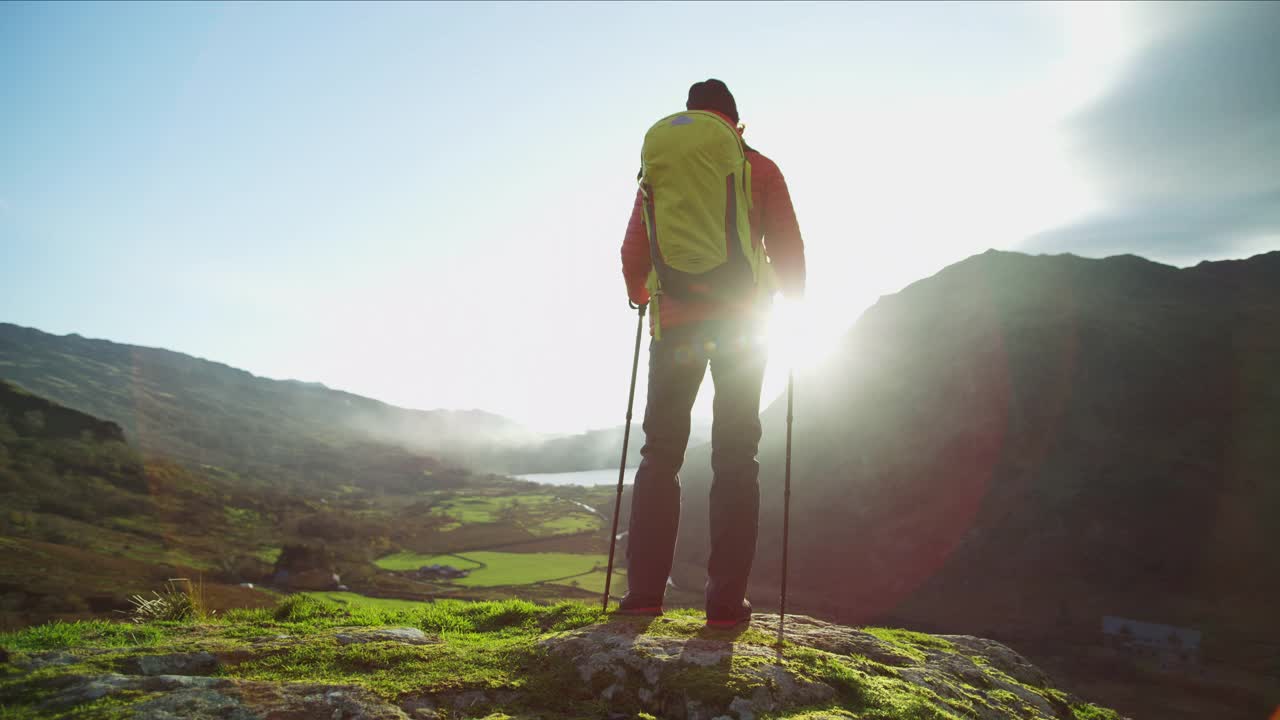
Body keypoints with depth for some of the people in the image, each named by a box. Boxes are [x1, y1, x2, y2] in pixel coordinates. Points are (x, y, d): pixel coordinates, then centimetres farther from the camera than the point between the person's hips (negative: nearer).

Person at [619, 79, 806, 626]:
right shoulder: (760, 170, 6)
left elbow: (634, 249, 9)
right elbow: (788, 247, 3)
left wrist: (642, 300, 26)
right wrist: (794, 302, 19)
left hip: (675, 321, 2)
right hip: (741, 321, -1)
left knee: (660, 452, 6)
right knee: (736, 455, 1)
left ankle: (644, 591, 2)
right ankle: (726, 600, -2)